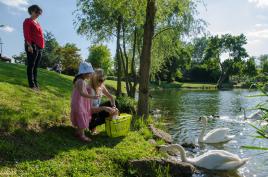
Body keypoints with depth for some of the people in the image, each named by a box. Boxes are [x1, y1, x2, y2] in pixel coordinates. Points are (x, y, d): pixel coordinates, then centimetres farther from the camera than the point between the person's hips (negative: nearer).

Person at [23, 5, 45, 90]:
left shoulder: (37, 23, 25)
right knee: (31, 65, -8)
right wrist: (29, 45, -19)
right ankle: (32, 84, -9)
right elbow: (26, 34, -9)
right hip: (32, 46, -8)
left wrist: (42, 46, 15)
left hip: (39, 47, 8)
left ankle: (35, 84, 10)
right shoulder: (28, 21, 2)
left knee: (36, 66, 7)